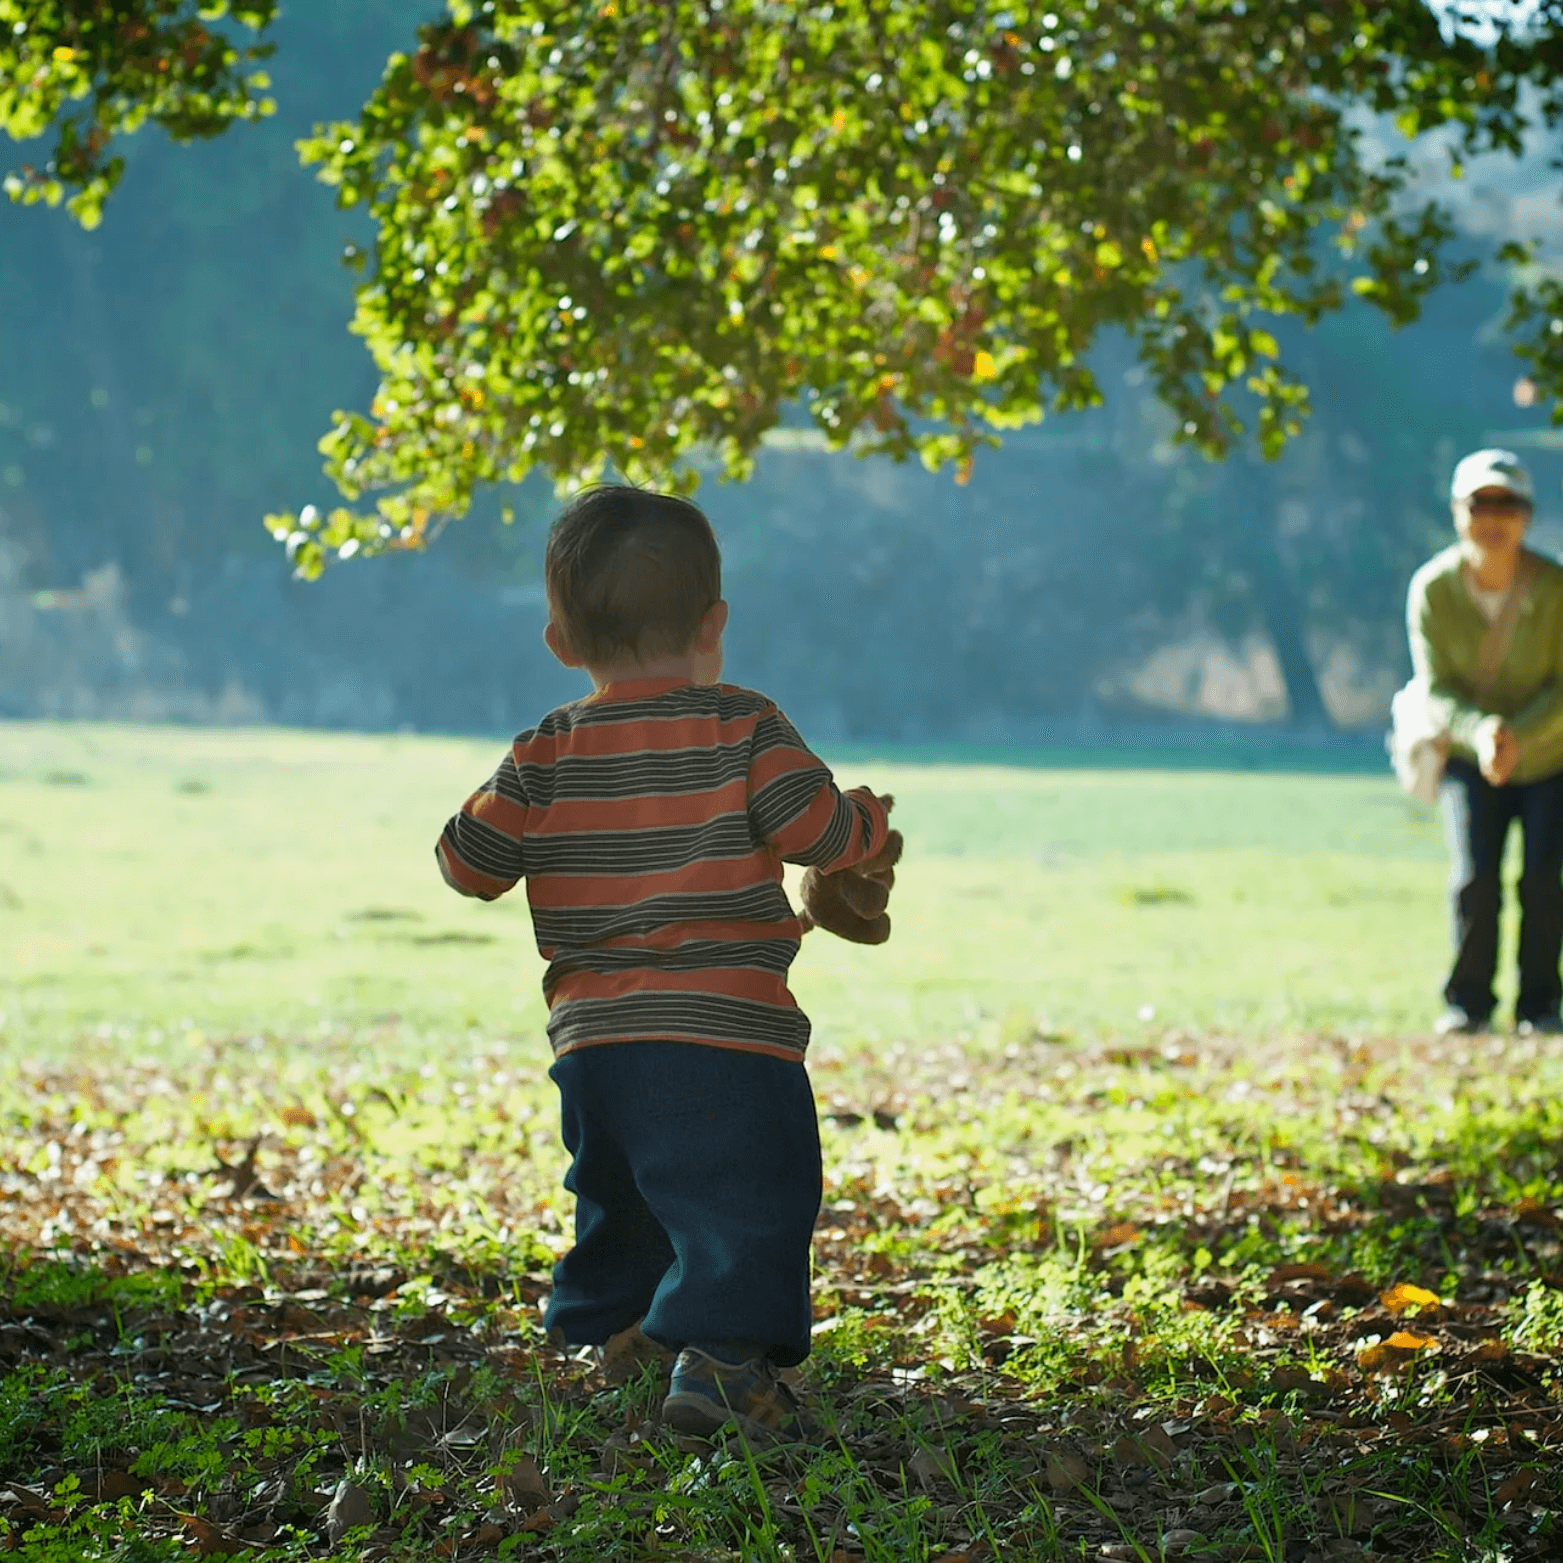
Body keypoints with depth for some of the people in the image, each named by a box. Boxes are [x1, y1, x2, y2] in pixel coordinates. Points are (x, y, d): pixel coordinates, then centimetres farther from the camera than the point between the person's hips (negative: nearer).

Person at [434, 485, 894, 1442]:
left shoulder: (545, 759, 6)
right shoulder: (741, 731, -4)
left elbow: (469, 864, 9)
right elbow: (819, 827, -10)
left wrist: (501, 802, 30)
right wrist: (871, 822, 11)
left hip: (592, 1047, 5)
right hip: (724, 1041, -5)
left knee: (620, 1214, 23)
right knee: (747, 1208, -6)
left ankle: (605, 1345, 25)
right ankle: (718, 1352, -22)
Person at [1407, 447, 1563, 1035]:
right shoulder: (1433, 588, -14)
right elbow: (1437, 689, -13)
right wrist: (1480, 733, -33)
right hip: (1470, 760, 1)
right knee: (1474, 878, -14)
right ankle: (1468, 1001, 2)